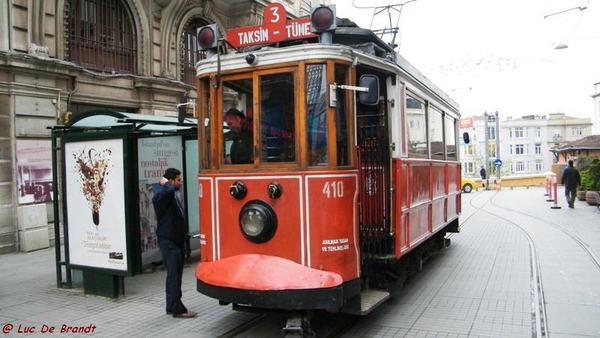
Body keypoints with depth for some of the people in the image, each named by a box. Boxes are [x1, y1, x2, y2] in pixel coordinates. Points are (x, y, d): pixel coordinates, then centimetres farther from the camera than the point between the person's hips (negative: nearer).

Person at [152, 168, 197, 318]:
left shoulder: (175, 195, 14)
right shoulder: (161, 197, -15)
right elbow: (169, 190, -41)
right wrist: (165, 183, -19)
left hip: (177, 241, 9)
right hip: (168, 242, -9)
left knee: (175, 275, 13)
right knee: (174, 276, -6)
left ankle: (172, 306, 21)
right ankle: (178, 309, -2)